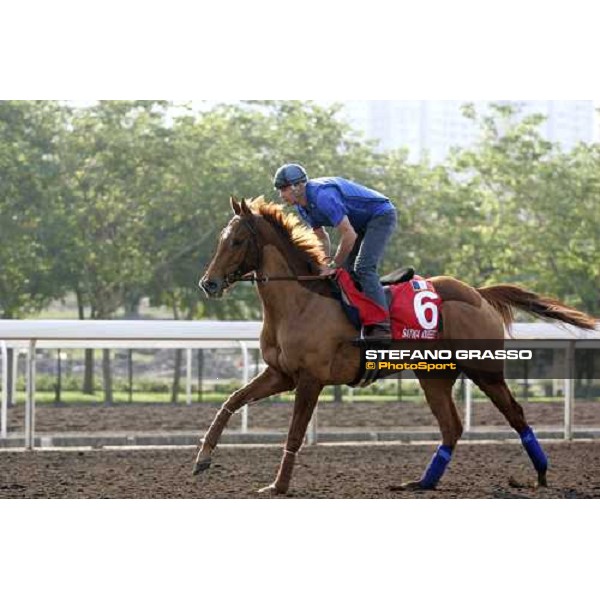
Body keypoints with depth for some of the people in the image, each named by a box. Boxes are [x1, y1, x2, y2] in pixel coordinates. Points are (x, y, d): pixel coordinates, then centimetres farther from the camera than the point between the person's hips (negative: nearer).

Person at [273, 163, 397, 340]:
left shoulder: (323, 196, -32)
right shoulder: (303, 206, 0)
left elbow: (349, 236, -31)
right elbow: (322, 239, 14)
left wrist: (333, 266, -20)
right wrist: (324, 268, 3)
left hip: (381, 215, -10)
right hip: (361, 224, 10)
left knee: (363, 268, -23)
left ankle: (382, 328, -29)